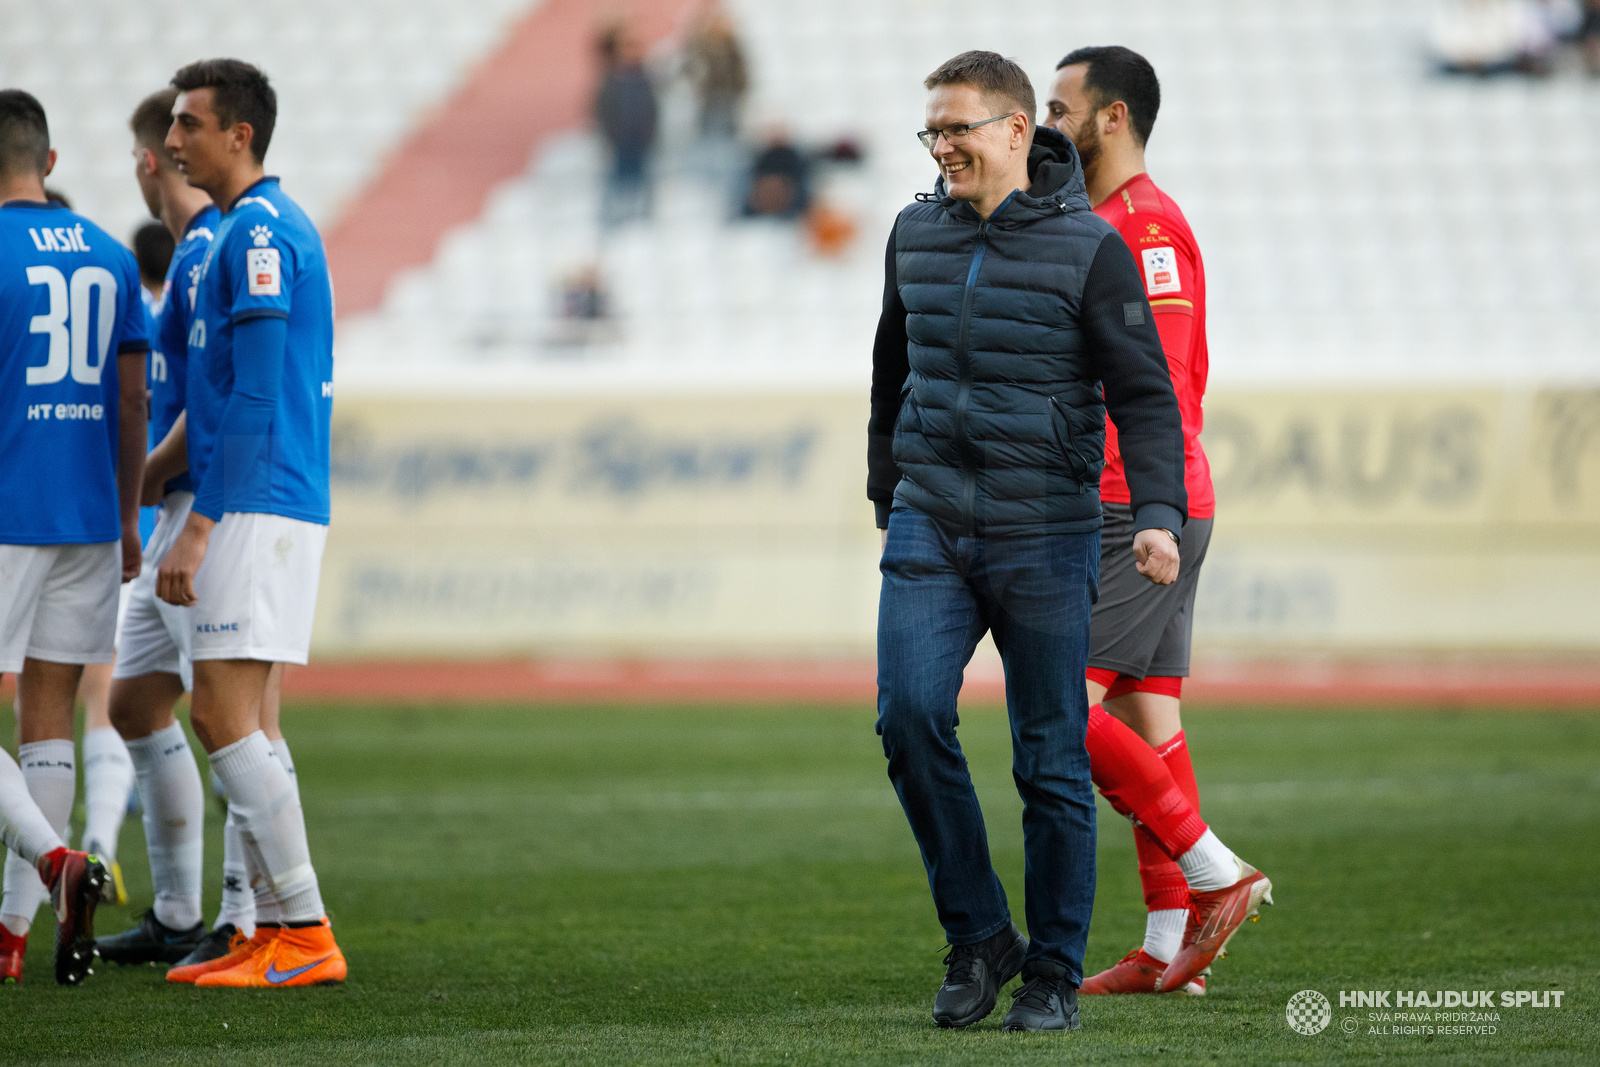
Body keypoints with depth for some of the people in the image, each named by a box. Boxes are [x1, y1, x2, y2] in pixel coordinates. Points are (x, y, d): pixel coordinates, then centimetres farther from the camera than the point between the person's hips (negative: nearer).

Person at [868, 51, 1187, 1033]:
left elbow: (1146, 395, -6)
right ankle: (977, 935, 0)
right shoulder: (917, 235, 8)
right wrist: (889, 499, 26)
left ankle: (1055, 972, 11)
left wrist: (1159, 516, -19)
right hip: (930, 530, 3)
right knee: (910, 715, -15)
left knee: (1052, 759, 0)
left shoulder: (1088, 247, -6)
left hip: (1045, 539, -3)